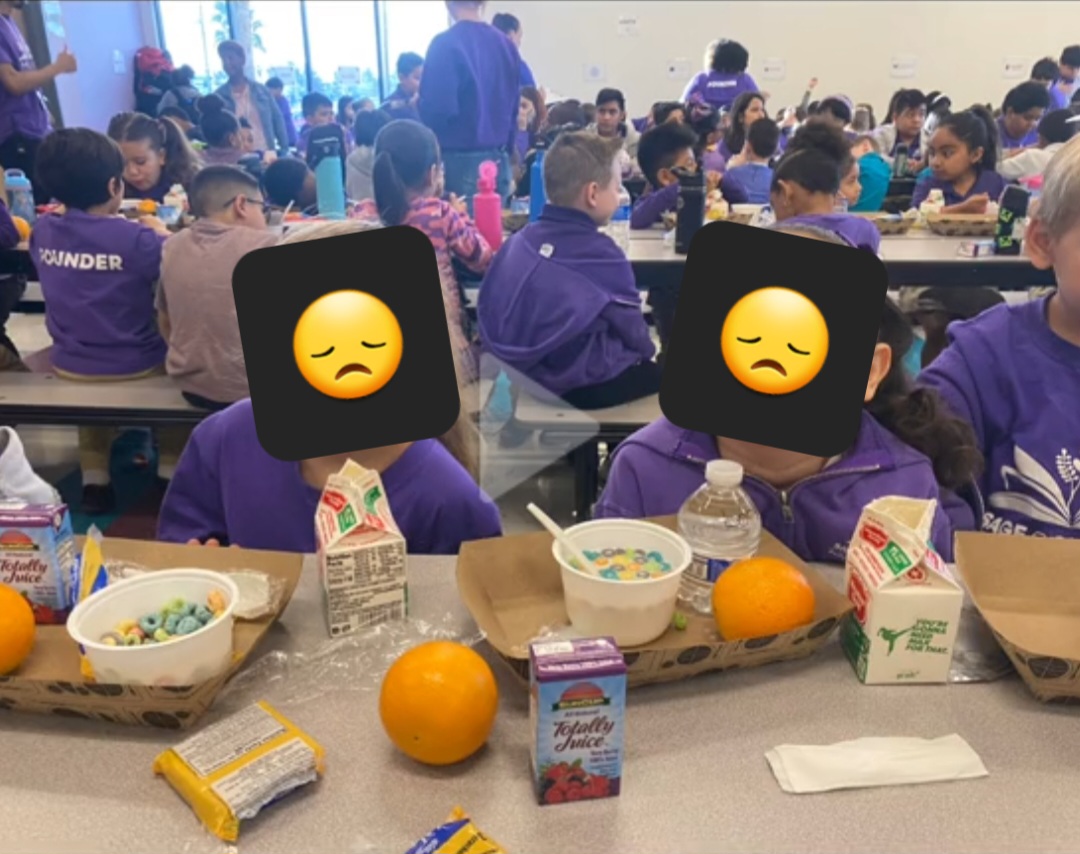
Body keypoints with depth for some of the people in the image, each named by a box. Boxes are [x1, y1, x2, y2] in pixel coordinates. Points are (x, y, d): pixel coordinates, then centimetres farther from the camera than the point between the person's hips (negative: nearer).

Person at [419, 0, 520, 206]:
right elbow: (513, 107, 13)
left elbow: (436, 108, -16)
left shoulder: (445, 44, -11)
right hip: (498, 158, 6)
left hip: (460, 159, -6)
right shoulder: (506, 45, 8)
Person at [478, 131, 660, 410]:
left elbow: (488, 310, 8)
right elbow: (631, 328, -7)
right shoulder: (601, 254, -18)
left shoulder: (520, 239, -1)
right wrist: (647, 349, 16)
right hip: (576, 385, -7)